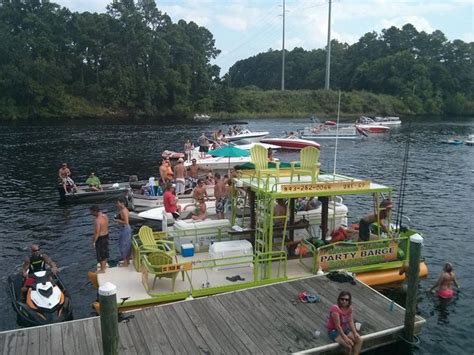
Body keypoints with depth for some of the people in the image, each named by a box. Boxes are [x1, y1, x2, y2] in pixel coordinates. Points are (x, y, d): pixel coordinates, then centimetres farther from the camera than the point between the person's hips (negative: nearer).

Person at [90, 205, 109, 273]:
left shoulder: (97, 220, -28)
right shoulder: (105, 216, -2)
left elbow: (97, 233, -24)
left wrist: (94, 242, -14)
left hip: (100, 238, -9)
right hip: (106, 235, 9)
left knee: (100, 253, 7)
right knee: (105, 250, 24)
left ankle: (102, 270, 21)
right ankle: (104, 265, 43)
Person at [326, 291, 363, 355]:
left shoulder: (349, 308, -4)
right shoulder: (335, 308, -28)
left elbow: (351, 321, -2)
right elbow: (337, 326, -28)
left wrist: (355, 333, -16)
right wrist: (345, 338, -29)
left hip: (345, 329, 8)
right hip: (334, 331, -8)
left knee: (359, 340, -8)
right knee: (349, 344, -24)